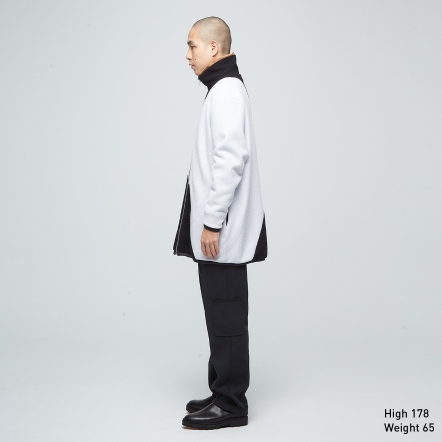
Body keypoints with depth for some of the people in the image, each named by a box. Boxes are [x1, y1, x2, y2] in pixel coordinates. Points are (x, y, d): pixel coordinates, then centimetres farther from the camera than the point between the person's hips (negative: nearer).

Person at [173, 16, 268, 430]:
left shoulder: (226, 90, -13)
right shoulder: (223, 89, 18)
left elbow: (232, 160, -21)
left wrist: (212, 222, -21)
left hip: (222, 230, -10)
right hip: (219, 229, 10)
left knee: (225, 316, -3)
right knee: (222, 315, 15)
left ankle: (230, 404, 6)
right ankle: (224, 394, 24)